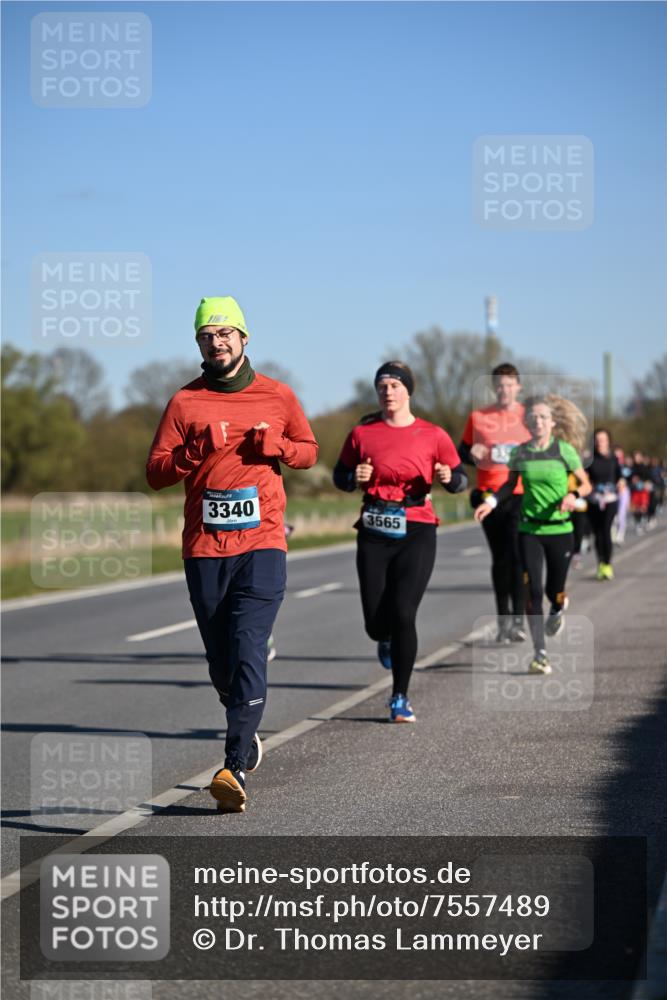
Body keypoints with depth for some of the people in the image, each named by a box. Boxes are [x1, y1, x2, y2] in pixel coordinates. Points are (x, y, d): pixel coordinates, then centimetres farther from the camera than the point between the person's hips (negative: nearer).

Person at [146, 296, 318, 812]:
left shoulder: (277, 396, 7)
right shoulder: (185, 402, 6)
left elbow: (309, 450, 19)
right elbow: (156, 473, 4)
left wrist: (275, 447, -2)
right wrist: (195, 450, -14)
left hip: (263, 542, -2)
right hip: (204, 548, 2)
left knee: (249, 650, -15)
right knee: (220, 660, 9)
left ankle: (236, 768, -18)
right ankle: (247, 734, 37)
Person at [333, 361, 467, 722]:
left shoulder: (432, 435, 1)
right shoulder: (362, 433, 3)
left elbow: (461, 480, 5)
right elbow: (340, 475, 13)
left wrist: (448, 477, -17)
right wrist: (355, 478, -10)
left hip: (416, 533, -1)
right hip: (374, 534, 2)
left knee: (403, 614, -12)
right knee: (376, 622, -1)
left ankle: (400, 699, 1)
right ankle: (386, 640, 41)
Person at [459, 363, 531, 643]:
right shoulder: (478, 417, 7)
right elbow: (463, 451, 15)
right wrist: (472, 455, -8)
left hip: (521, 494, -2)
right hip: (490, 494, 2)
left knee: (518, 556, -13)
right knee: (500, 558, 9)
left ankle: (518, 621, -12)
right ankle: (503, 620, 19)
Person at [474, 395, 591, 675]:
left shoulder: (565, 450, -5)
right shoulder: (520, 453, 1)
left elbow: (585, 484, 3)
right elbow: (510, 484, 15)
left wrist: (573, 495, -18)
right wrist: (491, 501, -2)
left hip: (560, 529, -1)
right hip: (529, 529, 1)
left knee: (554, 591, 6)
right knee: (533, 590, -10)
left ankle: (558, 609, 46)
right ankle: (540, 653, -3)